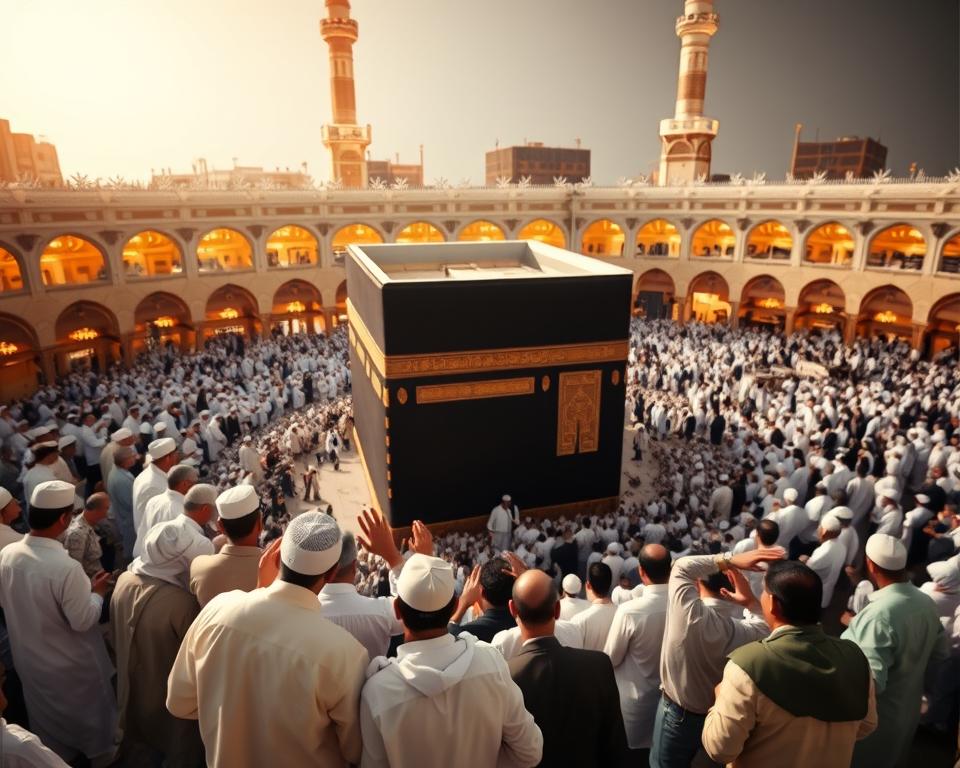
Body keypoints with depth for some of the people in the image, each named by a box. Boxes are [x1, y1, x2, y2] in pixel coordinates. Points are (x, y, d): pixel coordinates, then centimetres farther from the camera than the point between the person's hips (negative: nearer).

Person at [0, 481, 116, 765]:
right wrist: (97, 592, -10)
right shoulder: (66, 567, -37)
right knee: (89, 708, 23)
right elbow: (83, 621, -26)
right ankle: (99, 751, 45)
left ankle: (56, 754, 52)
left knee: (47, 713, 30)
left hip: (29, 658, 6)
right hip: (70, 664, -5)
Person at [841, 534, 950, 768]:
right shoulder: (926, 603, -8)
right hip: (908, 712, 7)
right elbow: (940, 654, 8)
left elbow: (870, 683, -34)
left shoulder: (879, 615, -34)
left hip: (875, 721, -7)